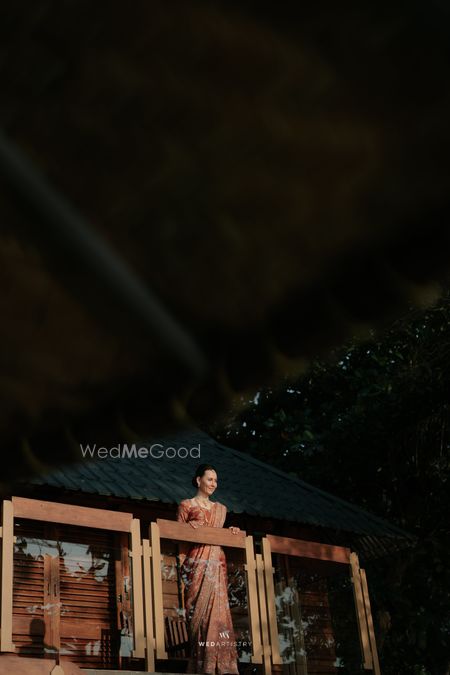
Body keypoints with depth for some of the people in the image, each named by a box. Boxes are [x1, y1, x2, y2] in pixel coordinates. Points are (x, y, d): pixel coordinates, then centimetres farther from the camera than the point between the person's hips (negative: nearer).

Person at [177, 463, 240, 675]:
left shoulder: (221, 509, 22)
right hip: (197, 563, -4)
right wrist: (192, 530, -14)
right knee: (199, 609, -10)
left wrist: (231, 532, 7)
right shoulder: (187, 505, 8)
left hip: (217, 562, 4)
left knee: (218, 608, -6)